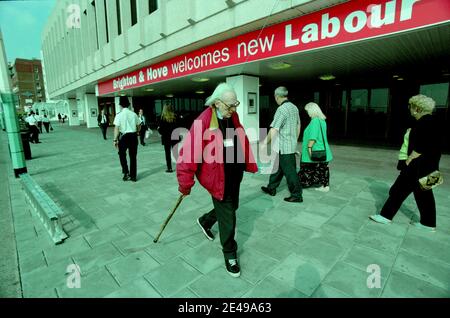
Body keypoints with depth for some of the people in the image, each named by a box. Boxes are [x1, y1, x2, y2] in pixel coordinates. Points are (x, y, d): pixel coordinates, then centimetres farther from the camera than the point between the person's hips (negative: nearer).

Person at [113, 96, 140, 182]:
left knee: (122, 155, 18)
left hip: (124, 136, -3)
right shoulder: (133, 114, 1)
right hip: (133, 136, 3)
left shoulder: (119, 115, -8)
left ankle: (126, 172, 9)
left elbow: (116, 128, -12)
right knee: (133, 156, 9)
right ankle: (133, 176, 15)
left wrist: (115, 140, -8)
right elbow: (138, 126, 6)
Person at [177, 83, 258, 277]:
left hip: (234, 174, 8)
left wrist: (249, 164, 19)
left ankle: (205, 221, 52)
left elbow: (242, 141, 13)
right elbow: (190, 151, -22)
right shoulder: (203, 121, -20)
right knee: (227, 216, 4)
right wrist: (185, 183, -19)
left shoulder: (233, 117, 3)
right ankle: (230, 254, 29)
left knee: (232, 206, 24)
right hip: (217, 177, -7)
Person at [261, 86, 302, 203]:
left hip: (283, 147, -9)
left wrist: (265, 143, -12)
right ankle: (271, 188, 31)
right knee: (277, 167, 19)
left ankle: (297, 195, 11)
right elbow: (298, 126, 18)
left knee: (289, 171, 0)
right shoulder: (294, 107, 10)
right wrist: (295, 140, 27)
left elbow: (274, 130, -22)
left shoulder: (282, 109, -18)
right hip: (291, 145, 9)